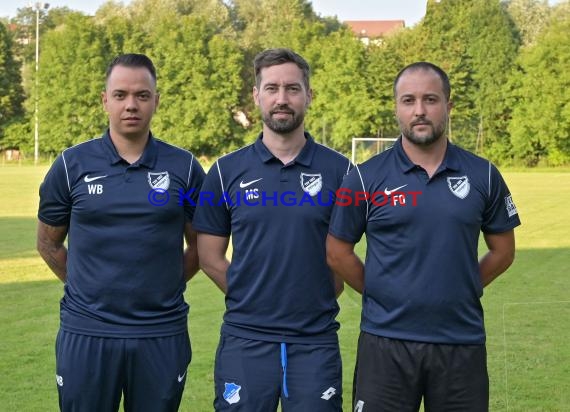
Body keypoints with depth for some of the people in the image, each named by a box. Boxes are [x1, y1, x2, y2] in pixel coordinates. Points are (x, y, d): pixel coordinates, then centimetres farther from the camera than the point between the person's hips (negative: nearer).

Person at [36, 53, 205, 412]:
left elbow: (200, 245, 11)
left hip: (163, 334, 0)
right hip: (86, 332, 0)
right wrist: (89, 288, 8)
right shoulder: (71, 165, 0)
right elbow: (48, 243, 11)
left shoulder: (185, 167, 0)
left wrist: (165, 286, 6)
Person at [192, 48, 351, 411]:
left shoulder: (338, 169, 0)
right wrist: (252, 298, 3)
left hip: (315, 341, 0)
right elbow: (211, 256, 6)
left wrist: (318, 298, 2)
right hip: (245, 340, 1)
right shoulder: (227, 170, 2)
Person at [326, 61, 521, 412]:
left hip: (462, 342, 2)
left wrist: (457, 292, 6)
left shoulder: (483, 175, 2)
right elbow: (338, 252, 4)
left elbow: (503, 251, 11)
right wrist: (383, 295, 4)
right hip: (386, 341, -1)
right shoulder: (366, 177, -3)